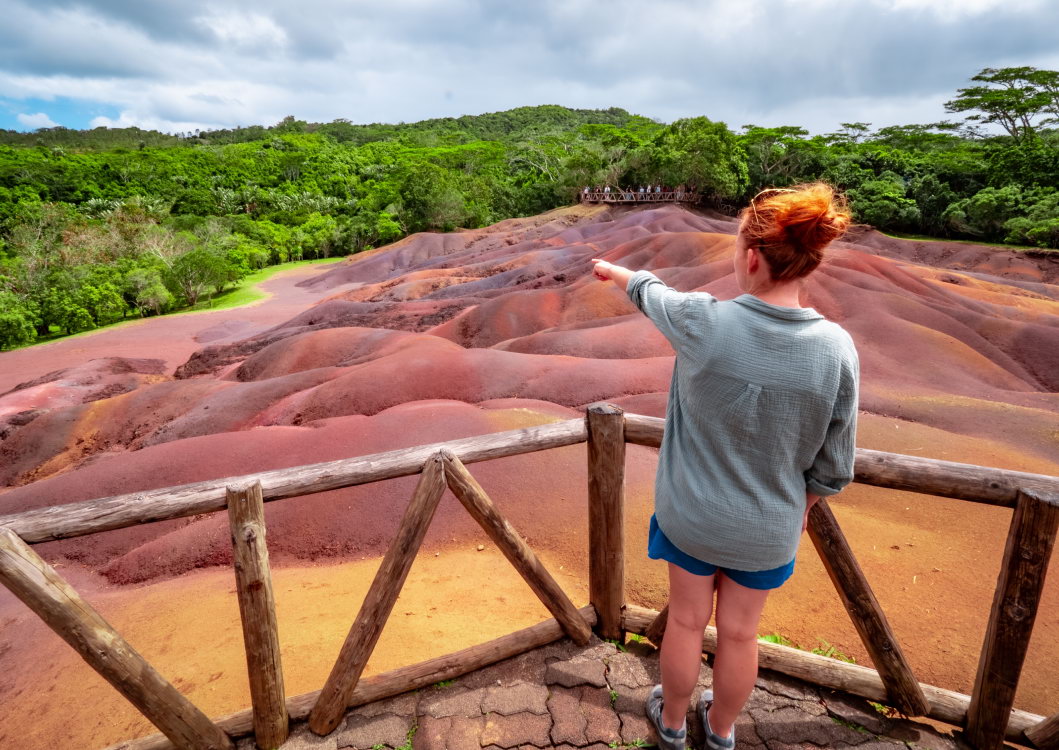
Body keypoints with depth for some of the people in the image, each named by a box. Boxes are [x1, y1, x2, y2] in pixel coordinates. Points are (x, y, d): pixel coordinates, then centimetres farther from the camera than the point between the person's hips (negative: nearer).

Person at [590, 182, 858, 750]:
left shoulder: (703, 322, -24)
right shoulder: (837, 348, -18)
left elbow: (651, 292, 0)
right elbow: (832, 465, -8)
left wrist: (614, 271, 21)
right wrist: (804, 502, 13)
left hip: (691, 514, -1)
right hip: (769, 528, 2)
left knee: (687, 622, 20)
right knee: (739, 633, 22)